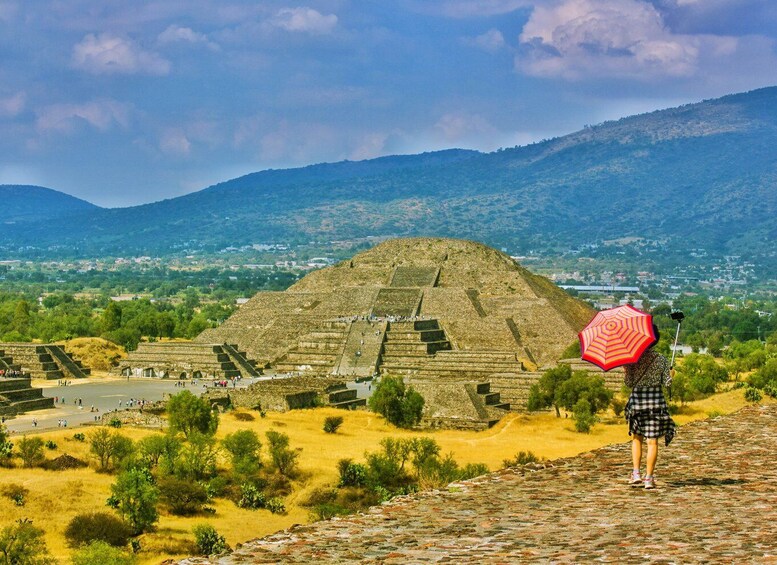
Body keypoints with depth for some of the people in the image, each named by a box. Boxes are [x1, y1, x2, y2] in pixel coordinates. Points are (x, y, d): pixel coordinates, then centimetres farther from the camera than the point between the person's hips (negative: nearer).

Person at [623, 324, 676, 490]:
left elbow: (628, 383, -4)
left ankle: (636, 473, 5)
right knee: (652, 441, 3)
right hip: (656, 400, 0)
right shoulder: (661, 359, -2)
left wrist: (626, 370, 11)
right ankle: (649, 477, 1)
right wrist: (671, 373, 15)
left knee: (636, 438, 16)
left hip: (637, 399, 1)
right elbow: (667, 383, -3)